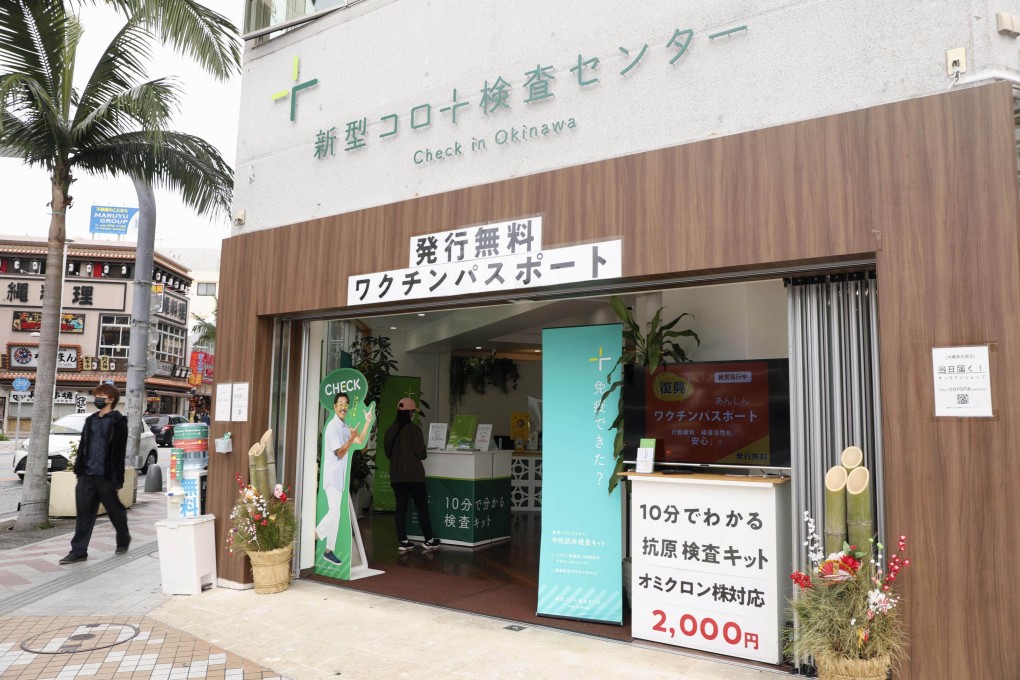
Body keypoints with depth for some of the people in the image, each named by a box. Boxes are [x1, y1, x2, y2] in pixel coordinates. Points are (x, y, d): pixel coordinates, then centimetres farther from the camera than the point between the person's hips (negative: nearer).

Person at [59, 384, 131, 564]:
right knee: (84, 514, 2)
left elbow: (119, 451, -11)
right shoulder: (91, 420, 15)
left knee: (115, 510, 9)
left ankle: (123, 540, 29)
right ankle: (79, 551, 6)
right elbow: (83, 446, 18)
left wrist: (118, 478, -15)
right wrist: (79, 469, 10)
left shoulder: (118, 421, -6)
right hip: (87, 475, 6)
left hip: (105, 475, -5)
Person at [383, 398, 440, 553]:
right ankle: (429, 540, 12)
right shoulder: (414, 430, -13)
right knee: (422, 507, 6)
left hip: (396, 476, 5)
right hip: (414, 475, -4)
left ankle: (402, 541, 10)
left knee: (401, 507, 9)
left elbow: (387, 452, 11)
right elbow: (421, 453, -14)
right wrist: (422, 454, 8)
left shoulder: (390, 430, 2)